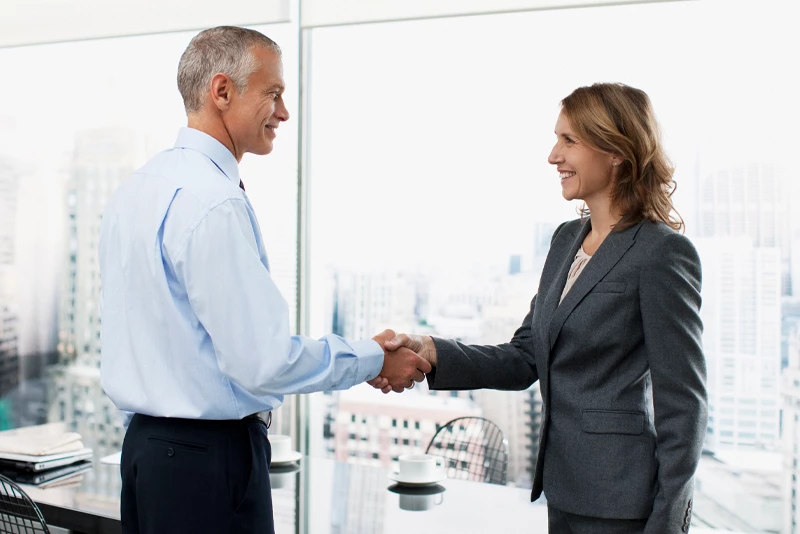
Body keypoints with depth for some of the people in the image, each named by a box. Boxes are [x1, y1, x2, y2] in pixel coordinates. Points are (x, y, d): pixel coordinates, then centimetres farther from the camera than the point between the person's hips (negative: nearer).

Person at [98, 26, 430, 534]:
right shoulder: (213, 201, -22)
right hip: (209, 454, -9)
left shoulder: (138, 187, 7)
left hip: (145, 439, 9)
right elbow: (264, 362, -23)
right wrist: (374, 358, -10)